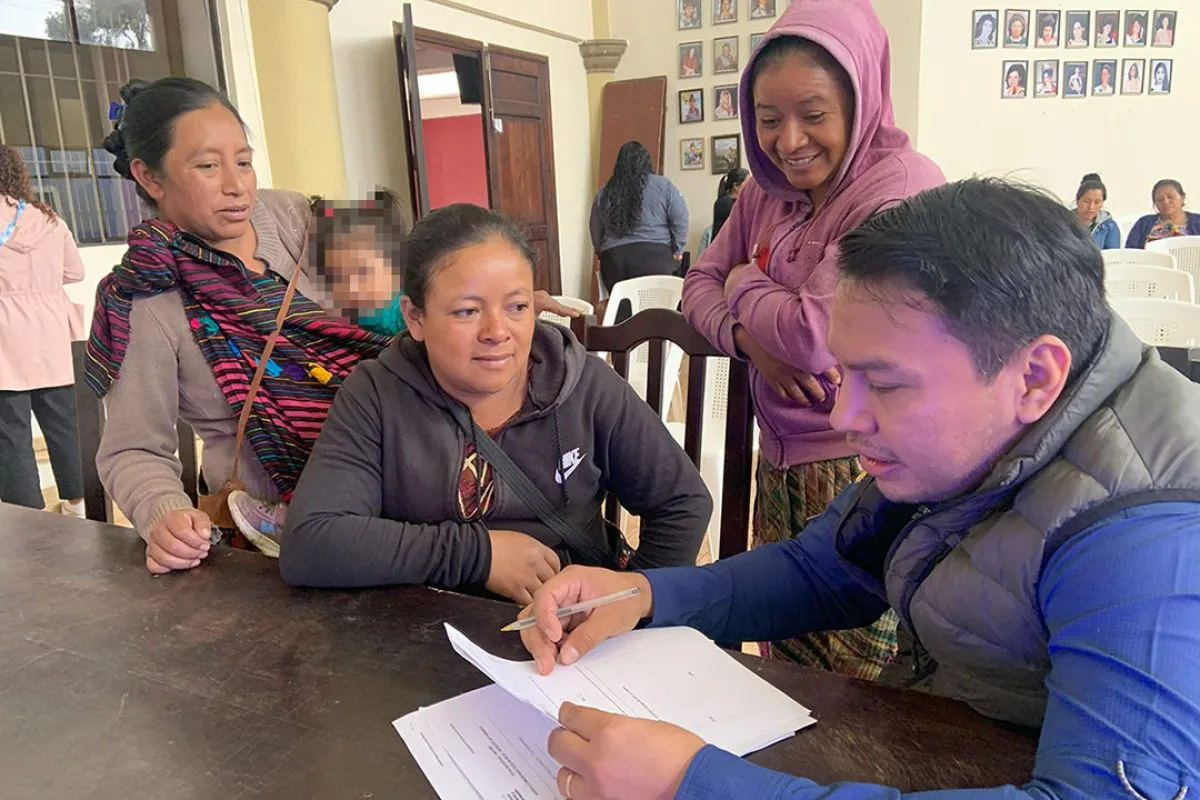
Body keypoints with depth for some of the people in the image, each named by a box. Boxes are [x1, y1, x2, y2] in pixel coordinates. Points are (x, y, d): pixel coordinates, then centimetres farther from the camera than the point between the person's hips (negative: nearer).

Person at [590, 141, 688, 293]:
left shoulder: (603, 193, 14)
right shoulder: (663, 185, 5)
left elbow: (595, 232, 19)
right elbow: (680, 219, 3)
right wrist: (677, 249, 13)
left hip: (613, 260, 3)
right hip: (652, 257, -3)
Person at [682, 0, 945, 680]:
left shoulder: (903, 190, -17)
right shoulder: (768, 191, 8)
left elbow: (817, 337, -24)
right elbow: (700, 285, 10)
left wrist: (746, 283, -5)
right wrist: (749, 336, -12)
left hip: (866, 468, -7)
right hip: (783, 461, 7)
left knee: (863, 692, 4)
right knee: (783, 659, 19)